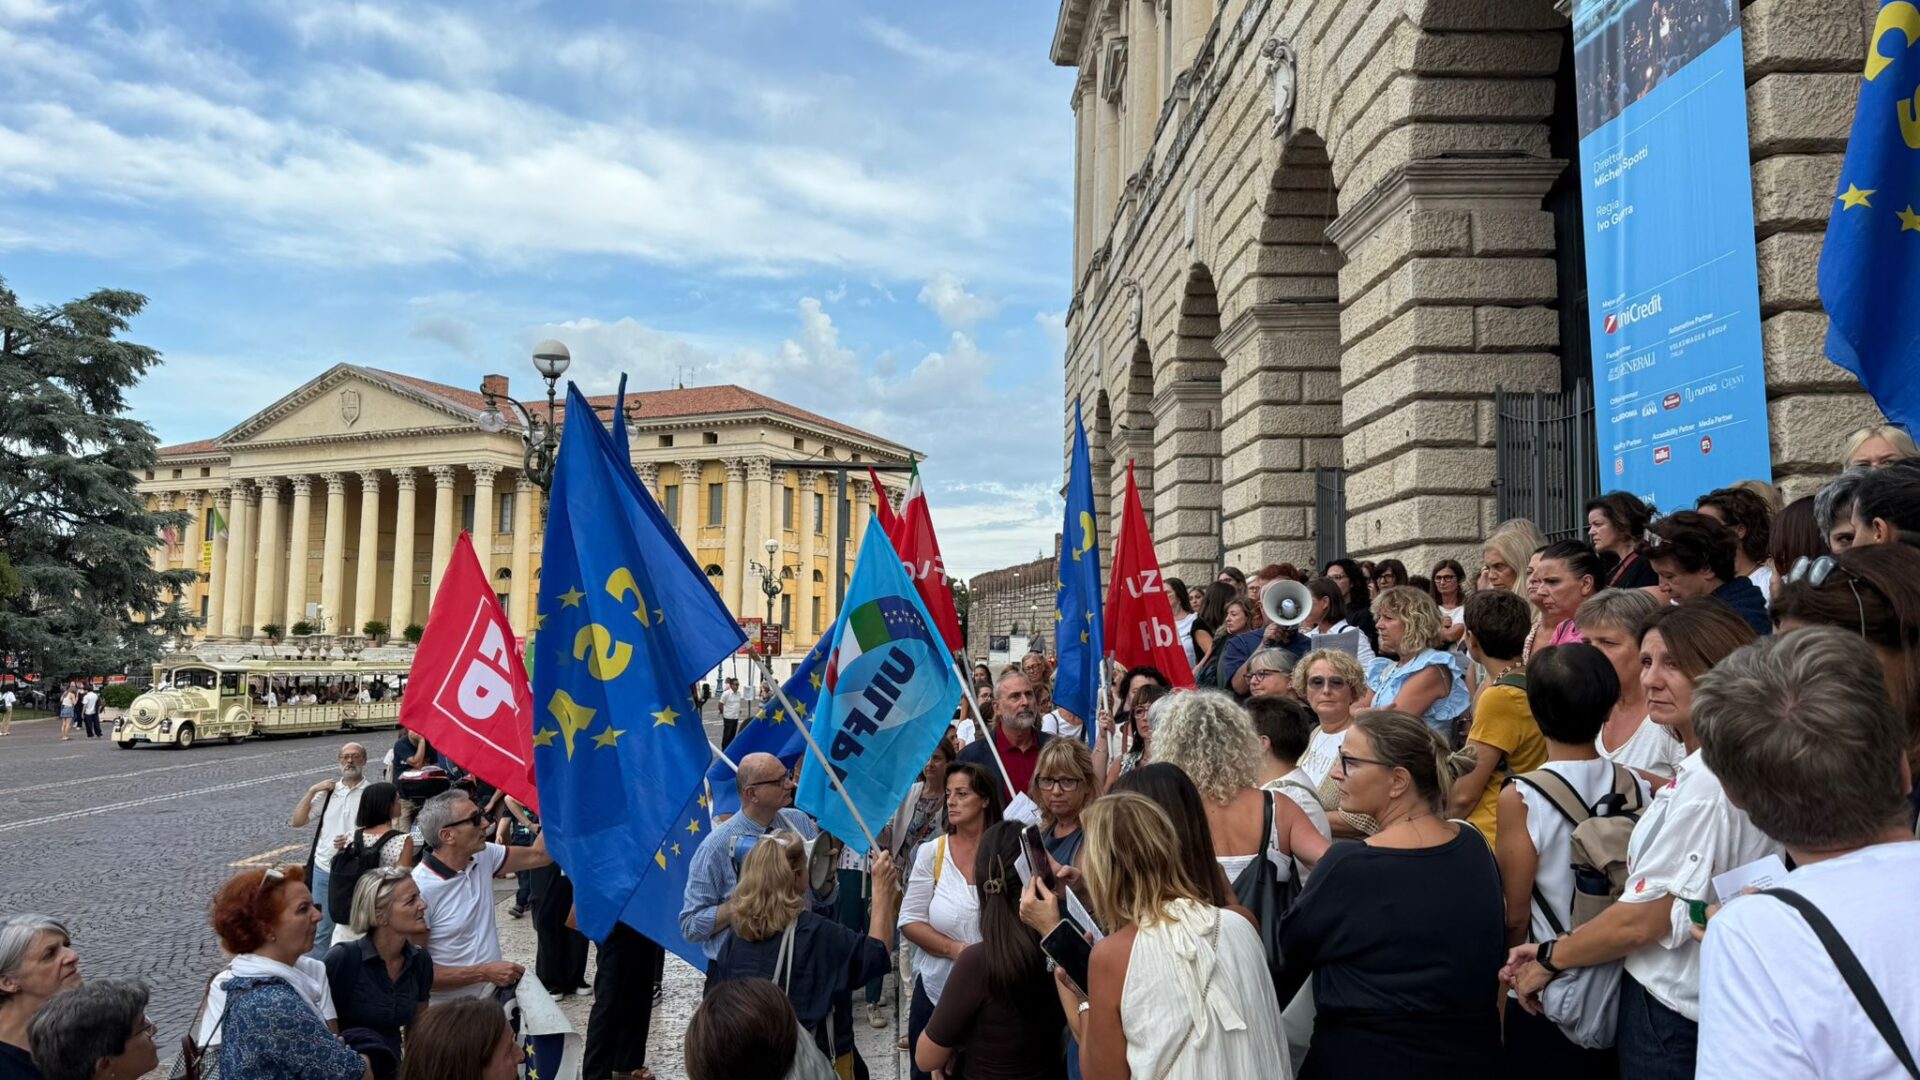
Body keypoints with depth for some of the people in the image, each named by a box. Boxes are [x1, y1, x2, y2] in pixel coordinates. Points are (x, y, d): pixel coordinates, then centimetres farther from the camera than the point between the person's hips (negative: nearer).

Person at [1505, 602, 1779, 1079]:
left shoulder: (1707, 780, -23)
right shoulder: (1706, 769, 8)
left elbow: (1642, 920, -21)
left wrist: (1550, 958, -6)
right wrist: (1555, 949, 5)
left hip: (1671, 1017, -9)